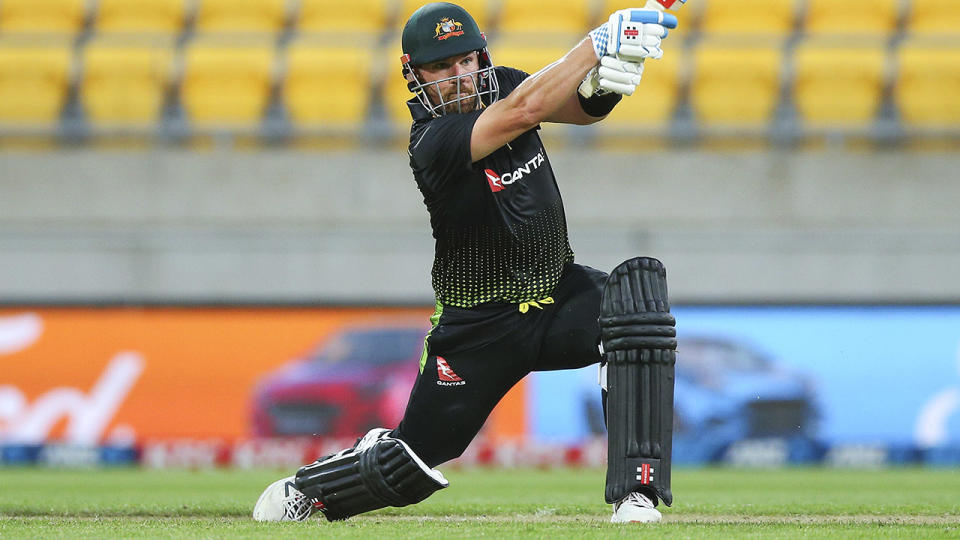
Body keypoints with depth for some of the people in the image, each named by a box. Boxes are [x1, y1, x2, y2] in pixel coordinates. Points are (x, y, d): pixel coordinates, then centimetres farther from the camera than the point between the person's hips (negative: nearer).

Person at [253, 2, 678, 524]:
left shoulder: (501, 85, -2)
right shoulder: (433, 141, -24)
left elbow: (583, 108, -6)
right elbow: (523, 112, -38)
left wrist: (602, 84, -30)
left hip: (559, 290, 5)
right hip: (481, 323, -5)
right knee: (408, 469, 1)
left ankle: (635, 495, -21)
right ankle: (304, 488, 33)